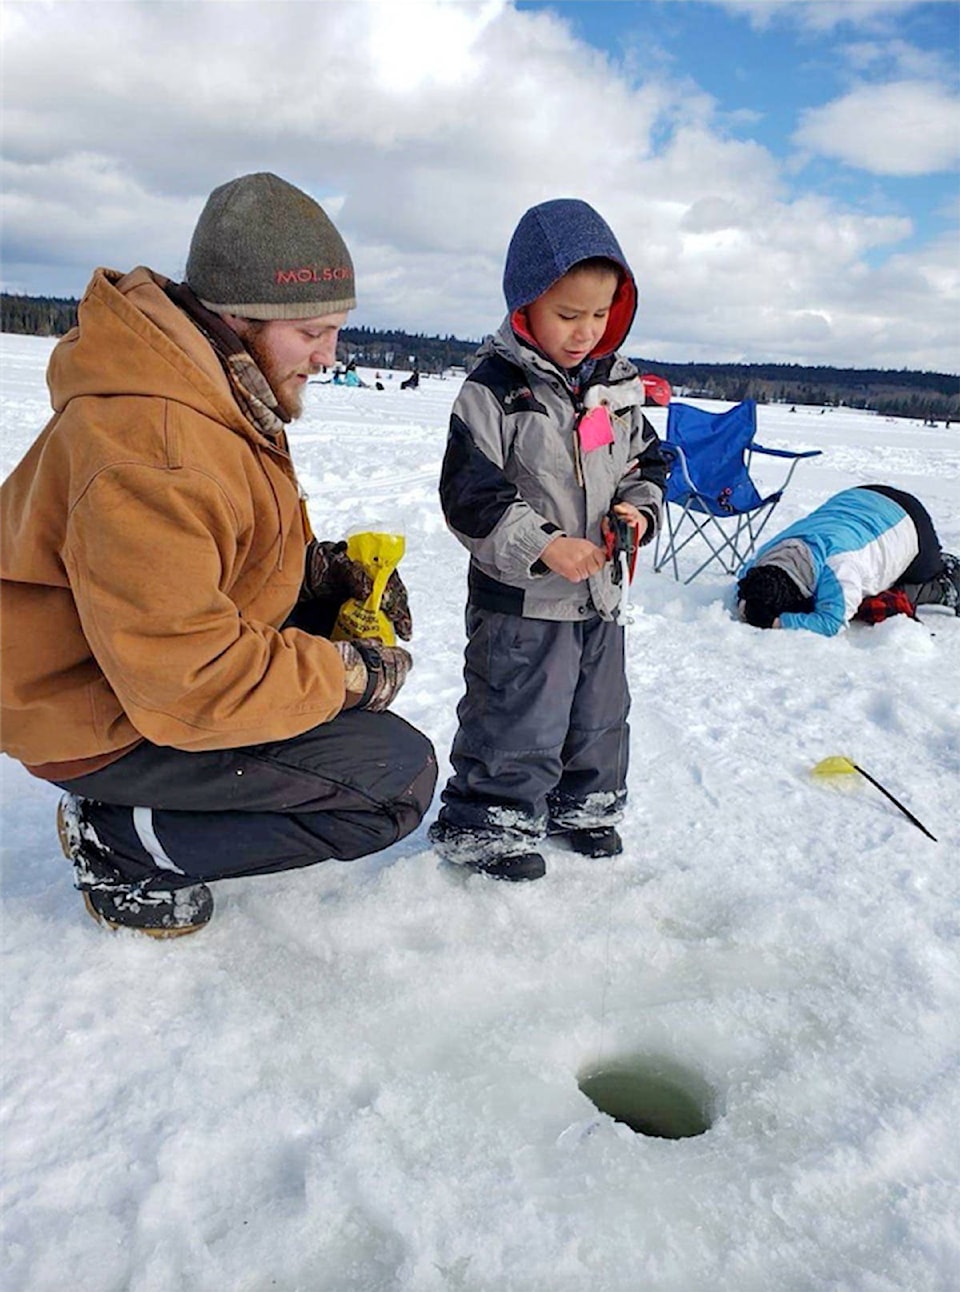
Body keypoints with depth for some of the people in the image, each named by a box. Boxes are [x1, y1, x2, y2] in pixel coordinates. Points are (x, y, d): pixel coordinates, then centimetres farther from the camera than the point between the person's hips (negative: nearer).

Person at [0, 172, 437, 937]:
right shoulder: (153, 449, -32)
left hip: (184, 645, 10)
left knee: (369, 613, 13)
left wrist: (318, 567, -4)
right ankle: (121, 843, -3)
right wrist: (349, 677, -20)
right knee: (400, 778, -15)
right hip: (106, 720, -10)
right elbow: (185, 681, -32)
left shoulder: (222, 386, 1)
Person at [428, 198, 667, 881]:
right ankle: (486, 825, 20)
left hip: (601, 594, 7)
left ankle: (583, 804, 40)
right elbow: (470, 494, -17)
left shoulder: (620, 387, 5)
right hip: (521, 598, -6)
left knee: (599, 714, 19)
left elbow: (649, 459, 17)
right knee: (514, 722, 1)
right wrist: (544, 547, -25)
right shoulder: (495, 388, -14)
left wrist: (640, 507, -5)